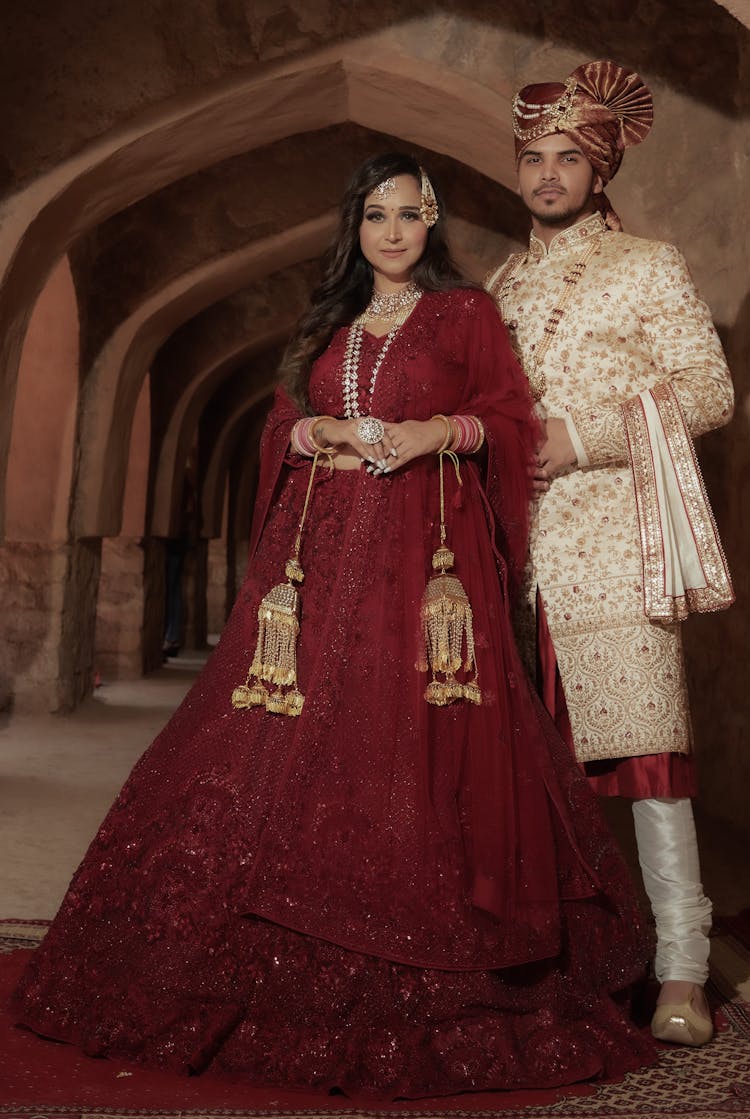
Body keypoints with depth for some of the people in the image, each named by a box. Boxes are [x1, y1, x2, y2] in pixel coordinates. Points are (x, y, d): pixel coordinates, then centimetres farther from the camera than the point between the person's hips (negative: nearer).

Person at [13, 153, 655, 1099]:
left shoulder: (467, 311, 10)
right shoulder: (326, 324, 22)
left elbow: (511, 417, 3)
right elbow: (279, 429, 19)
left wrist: (439, 430, -14)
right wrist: (312, 434, -2)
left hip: (424, 557, -4)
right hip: (322, 555, 4)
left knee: (417, 753, -7)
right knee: (299, 750, 1)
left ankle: (421, 1001, 6)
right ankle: (287, 971, 15)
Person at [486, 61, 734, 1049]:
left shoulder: (649, 267, 9)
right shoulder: (500, 286, 23)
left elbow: (709, 390, 0)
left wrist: (582, 436, -10)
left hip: (609, 537, -4)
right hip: (515, 543, 5)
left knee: (642, 742, -9)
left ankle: (682, 971, 0)